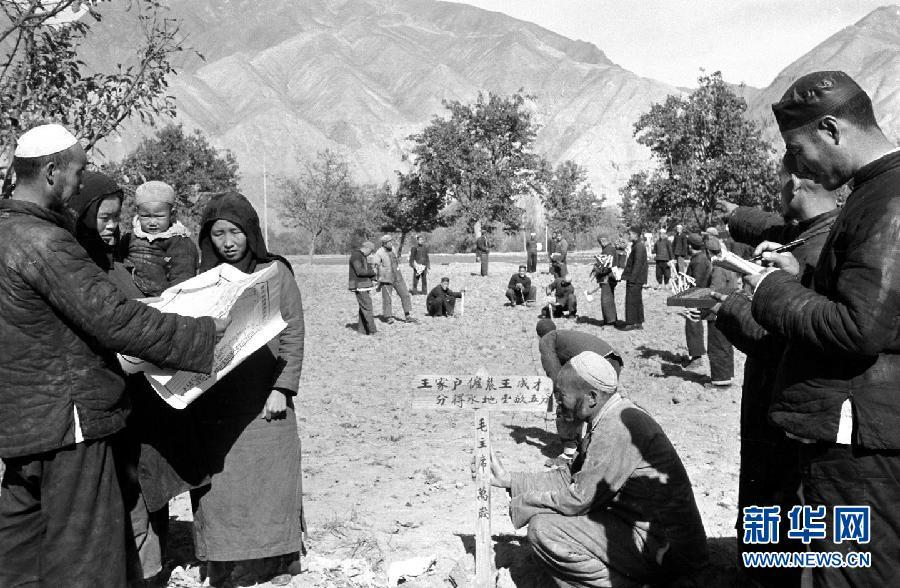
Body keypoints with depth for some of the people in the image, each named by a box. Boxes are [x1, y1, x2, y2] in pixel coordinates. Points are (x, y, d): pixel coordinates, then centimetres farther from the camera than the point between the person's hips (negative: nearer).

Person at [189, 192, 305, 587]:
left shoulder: (275, 272, 0)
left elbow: (292, 335, -2)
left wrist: (282, 388, -9)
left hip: (264, 399, -2)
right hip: (215, 402, 3)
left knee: (269, 478, 4)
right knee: (219, 482, 5)